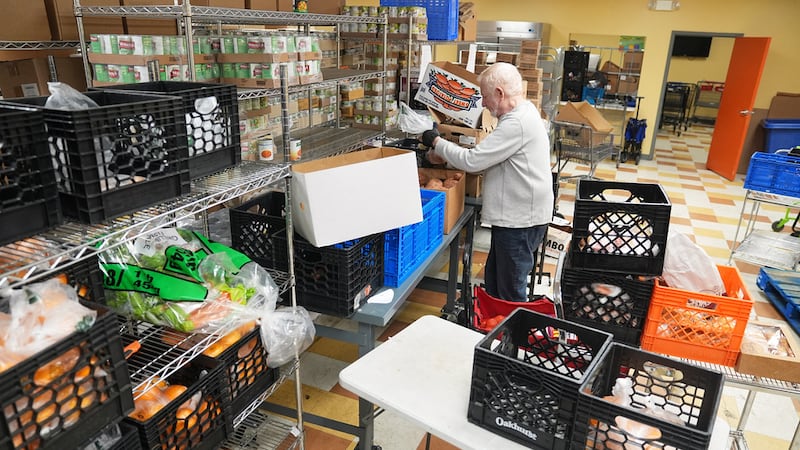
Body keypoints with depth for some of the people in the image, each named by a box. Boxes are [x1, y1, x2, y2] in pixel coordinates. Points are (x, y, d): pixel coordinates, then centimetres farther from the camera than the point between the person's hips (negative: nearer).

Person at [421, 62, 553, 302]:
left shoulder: (517, 123, -23)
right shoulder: (522, 113, 12)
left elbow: (472, 161, -23)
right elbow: (486, 157, 14)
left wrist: (436, 142, -9)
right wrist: (445, 155, 4)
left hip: (520, 221, -11)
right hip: (512, 216, 11)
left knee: (511, 294, 2)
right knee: (493, 283, 22)